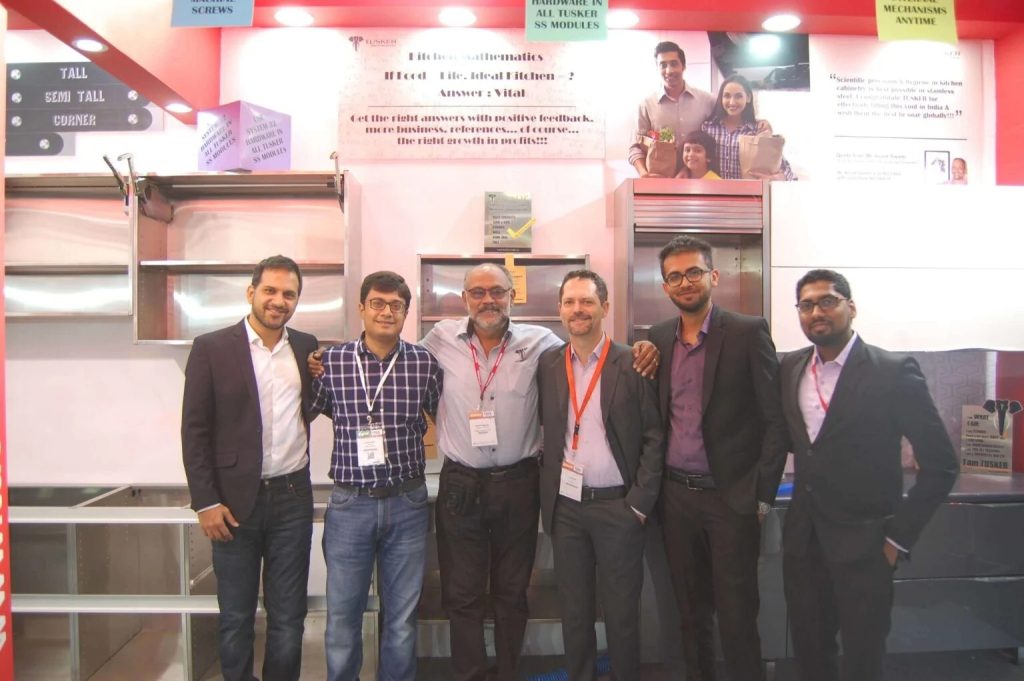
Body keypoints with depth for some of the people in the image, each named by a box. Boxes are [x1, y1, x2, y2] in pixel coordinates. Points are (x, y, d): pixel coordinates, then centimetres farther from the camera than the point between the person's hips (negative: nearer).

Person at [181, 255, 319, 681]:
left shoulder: (307, 347, 6)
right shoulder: (212, 347, -3)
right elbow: (194, 430, -4)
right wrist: (205, 502, -8)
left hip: (293, 497, 3)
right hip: (235, 500, -2)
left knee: (289, 618, 12)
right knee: (236, 618, 12)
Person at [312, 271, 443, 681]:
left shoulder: (425, 364, -3)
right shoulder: (332, 361, -3)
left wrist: (407, 433, 3)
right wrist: (354, 430, 2)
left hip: (407, 504, 0)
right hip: (349, 504, 0)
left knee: (402, 620, 13)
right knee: (342, 618, 11)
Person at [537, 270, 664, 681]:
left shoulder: (632, 364, -6)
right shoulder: (548, 364, 3)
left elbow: (654, 438, -6)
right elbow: (544, 429, 9)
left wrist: (640, 503, -10)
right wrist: (545, 492, 2)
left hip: (618, 505, -3)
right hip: (564, 505, 3)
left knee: (622, 612, 9)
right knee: (573, 609, 15)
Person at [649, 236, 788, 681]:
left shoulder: (747, 333, -7)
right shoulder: (658, 338, 6)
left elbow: (775, 420, -8)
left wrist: (762, 494, -10)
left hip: (730, 496, -4)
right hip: (675, 495, 4)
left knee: (736, 615, 5)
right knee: (690, 611, 17)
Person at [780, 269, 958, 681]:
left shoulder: (894, 372, -11)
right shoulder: (789, 368, 3)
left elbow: (940, 465, -9)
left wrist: (899, 536, -9)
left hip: (863, 542, -4)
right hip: (803, 538, 4)